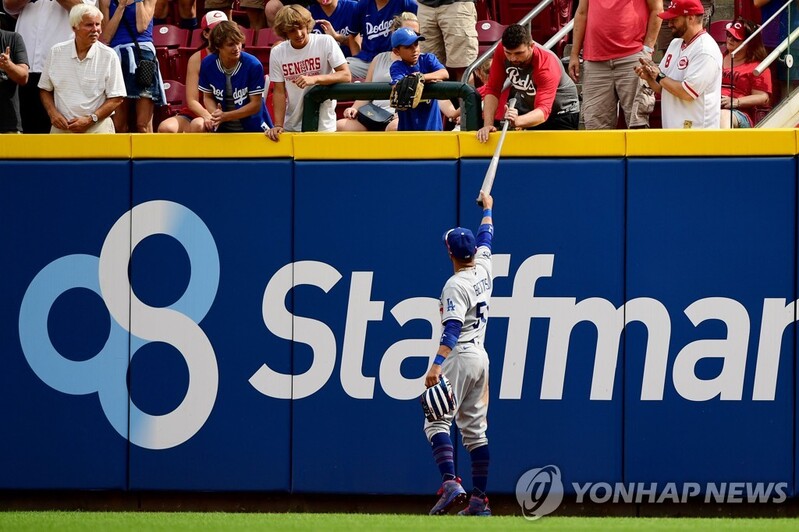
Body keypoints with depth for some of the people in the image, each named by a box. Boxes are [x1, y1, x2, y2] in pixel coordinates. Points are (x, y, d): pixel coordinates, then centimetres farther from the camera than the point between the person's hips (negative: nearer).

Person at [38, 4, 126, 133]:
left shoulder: (109, 56, -1)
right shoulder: (57, 52, 6)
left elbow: (116, 99, -1)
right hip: (62, 127, 2)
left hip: (96, 128, -2)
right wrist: (52, 113, -3)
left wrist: (90, 119, -11)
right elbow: (45, 90, 16)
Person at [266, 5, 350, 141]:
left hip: (323, 125, -2)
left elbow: (346, 76, -12)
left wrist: (314, 79, -26)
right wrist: (278, 125, -9)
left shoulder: (326, 42, -8)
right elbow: (279, 92, 1)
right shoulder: (277, 53, -1)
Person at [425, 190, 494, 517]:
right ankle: (479, 499, 7)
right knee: (475, 429, 8)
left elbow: (452, 330, -26)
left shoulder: (456, 286, -15)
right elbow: (486, 237, 28)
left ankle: (450, 482, -29)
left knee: (437, 422, -11)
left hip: (459, 358, -8)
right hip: (481, 358, 8)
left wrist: (437, 365, -34)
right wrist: (487, 207, 45)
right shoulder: (484, 270, 7)